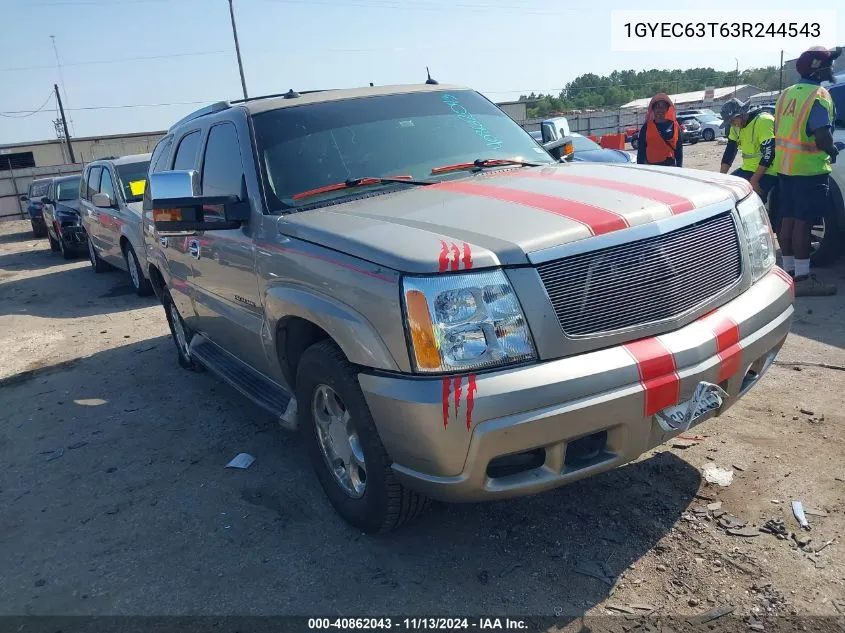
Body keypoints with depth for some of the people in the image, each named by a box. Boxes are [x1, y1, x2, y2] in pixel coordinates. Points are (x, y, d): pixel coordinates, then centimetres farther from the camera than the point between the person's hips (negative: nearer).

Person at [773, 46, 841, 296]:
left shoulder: (787, 93, 12)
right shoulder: (818, 95, -13)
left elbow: (778, 130, 17)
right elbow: (822, 137, -21)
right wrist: (833, 150, -2)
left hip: (784, 167, 8)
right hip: (809, 169, -8)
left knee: (787, 220, 11)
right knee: (803, 222, -7)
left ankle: (789, 270, 19)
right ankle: (802, 278, -4)